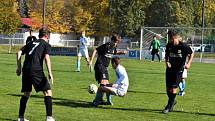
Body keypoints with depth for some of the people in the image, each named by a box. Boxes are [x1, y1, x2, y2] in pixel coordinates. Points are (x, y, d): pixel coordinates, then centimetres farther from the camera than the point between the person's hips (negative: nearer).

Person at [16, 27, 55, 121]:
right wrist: (50, 73, -11)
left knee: (26, 94, 18)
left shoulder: (31, 43, 23)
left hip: (26, 70, 6)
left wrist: (19, 67, 19)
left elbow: (19, 53, 14)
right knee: (48, 92, 2)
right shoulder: (46, 45, 8)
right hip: (36, 71, -6)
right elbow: (47, 57, -8)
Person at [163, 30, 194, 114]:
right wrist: (166, 62, -1)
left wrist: (188, 64, -4)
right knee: (168, 88, 4)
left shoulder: (183, 46, -13)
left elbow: (191, 54, 4)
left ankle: (169, 106, -2)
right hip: (170, 68, 4)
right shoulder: (169, 45, -1)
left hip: (179, 69, -4)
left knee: (174, 88, -10)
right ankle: (172, 101, 30)